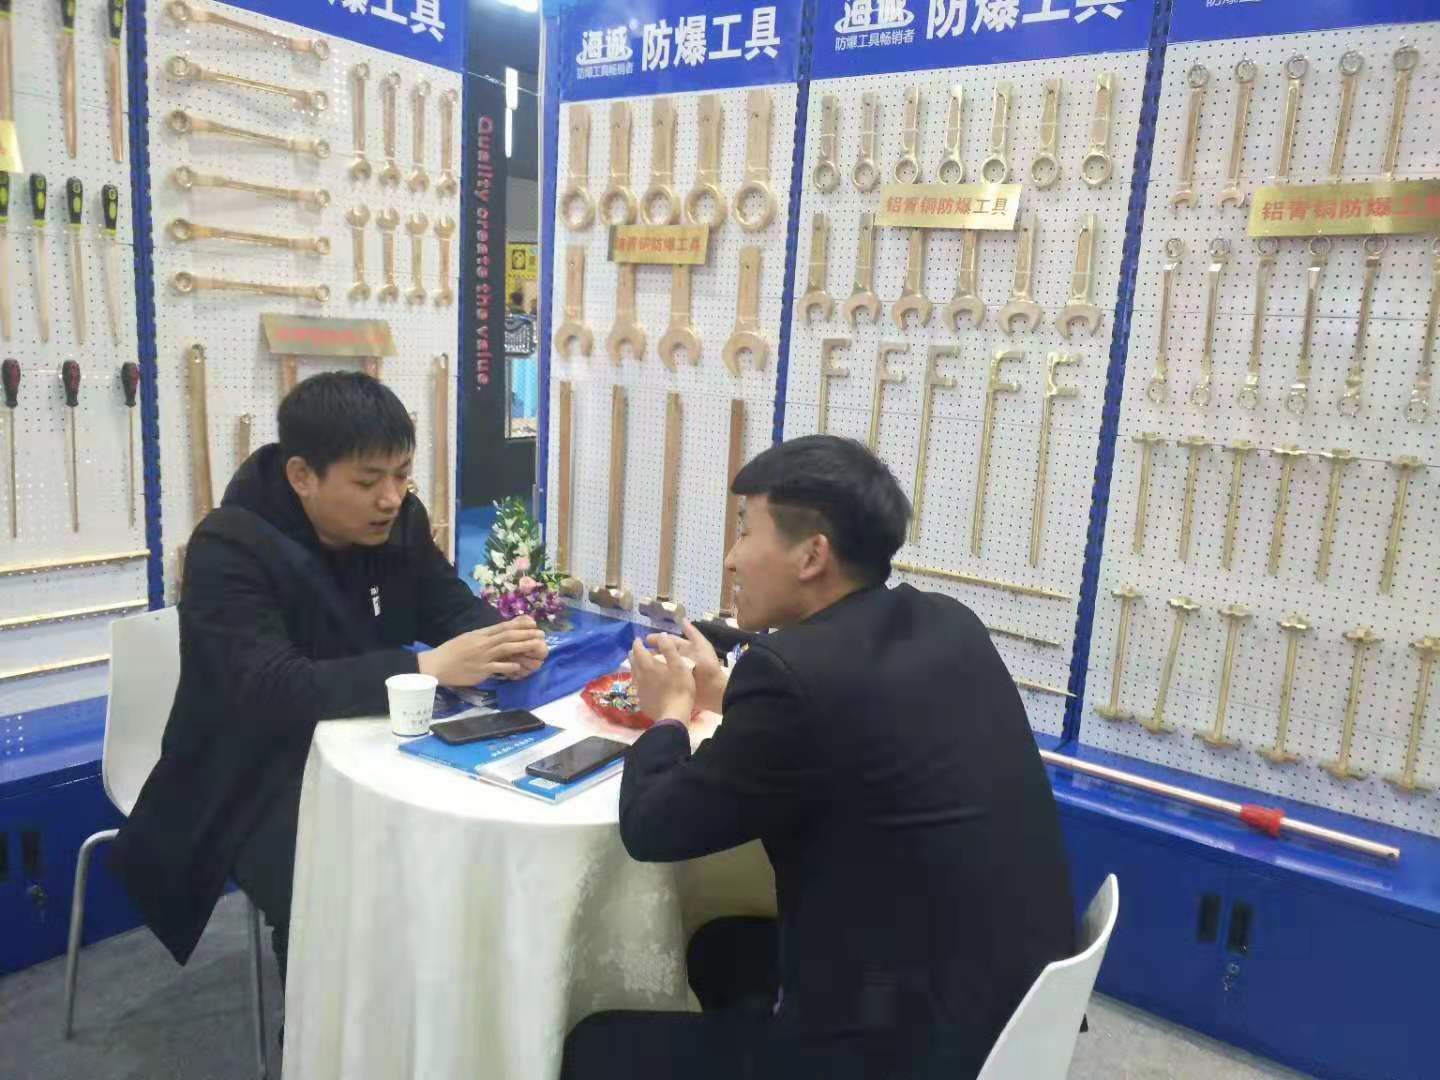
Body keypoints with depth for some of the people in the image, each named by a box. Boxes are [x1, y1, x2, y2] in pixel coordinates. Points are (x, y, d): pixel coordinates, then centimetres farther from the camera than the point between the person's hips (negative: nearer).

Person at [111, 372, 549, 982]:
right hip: (258, 781, -5)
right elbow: (270, 692, -32)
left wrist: (501, 645, -20)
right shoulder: (228, 550, -21)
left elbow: (456, 609, 4)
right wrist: (429, 667, -40)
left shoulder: (396, 519, -2)